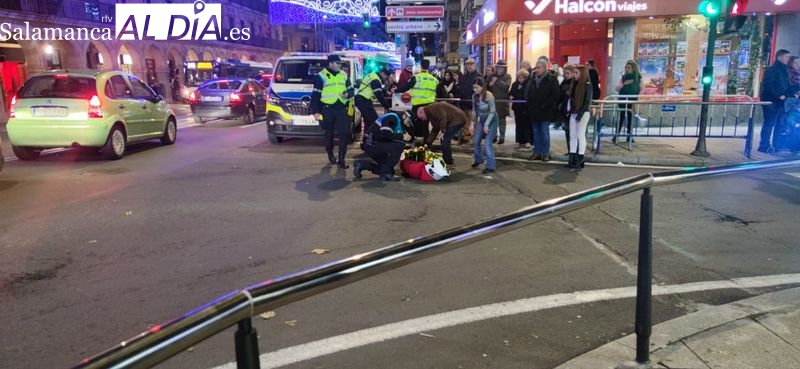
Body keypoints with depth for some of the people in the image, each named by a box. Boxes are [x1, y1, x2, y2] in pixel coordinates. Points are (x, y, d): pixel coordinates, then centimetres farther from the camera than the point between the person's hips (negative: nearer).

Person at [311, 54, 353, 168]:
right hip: (327, 109, -3)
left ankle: (341, 159, -2)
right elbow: (315, 95, -4)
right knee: (329, 134, 9)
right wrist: (315, 111, -9)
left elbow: (351, 90, 17)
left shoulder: (344, 75, 11)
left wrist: (347, 94, -8)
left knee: (344, 133, -5)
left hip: (342, 109, 3)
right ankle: (330, 155, 27)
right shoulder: (321, 76, -3)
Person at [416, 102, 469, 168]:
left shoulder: (433, 108, -9)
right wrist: (428, 143, 21)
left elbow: (443, 117, -22)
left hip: (457, 120, -11)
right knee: (445, 140, 13)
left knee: (444, 140, -11)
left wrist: (442, 131, -18)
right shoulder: (431, 115, 23)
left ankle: (449, 163, -6)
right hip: (458, 120, 11)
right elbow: (435, 130, 24)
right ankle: (448, 161, 20)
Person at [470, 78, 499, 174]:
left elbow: (492, 111, -19)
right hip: (481, 120, 7)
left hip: (491, 120, -6)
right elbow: (474, 111, 5)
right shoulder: (474, 96, -4)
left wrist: (486, 124, -22)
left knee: (488, 143, -14)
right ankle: (478, 160, 34)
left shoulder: (489, 95, -22)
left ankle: (490, 166, -8)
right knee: (476, 141, 9)